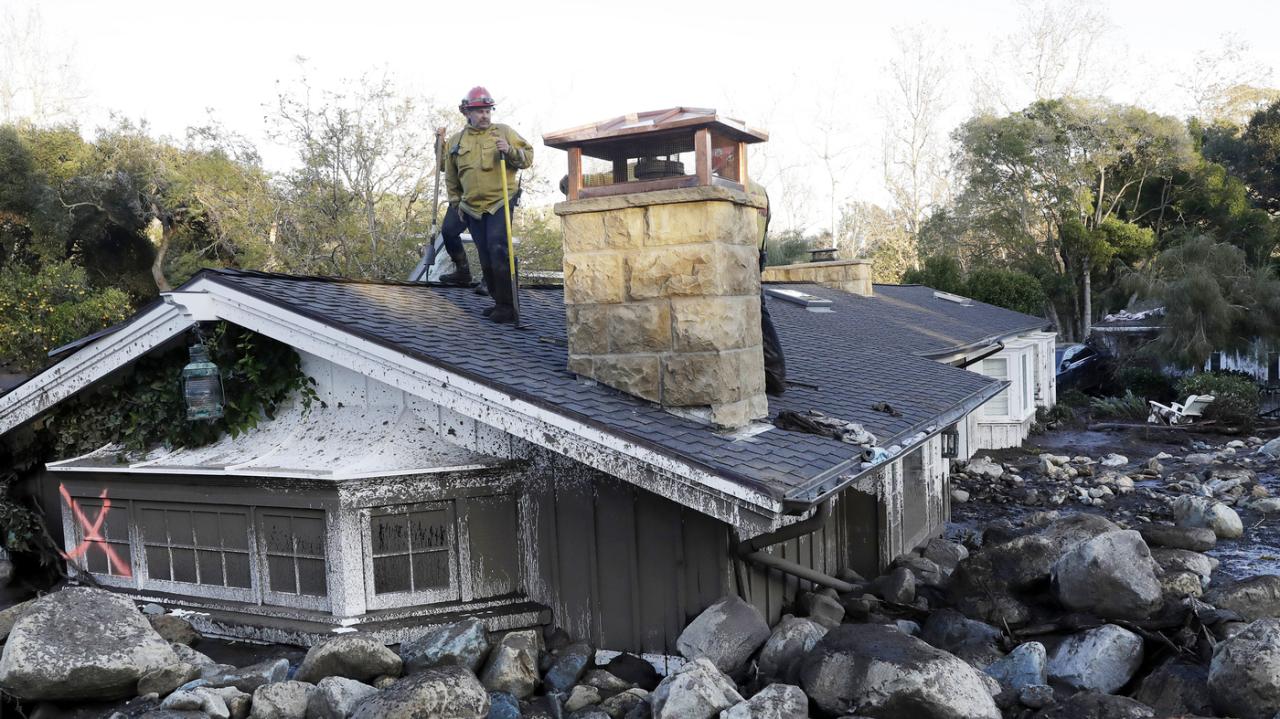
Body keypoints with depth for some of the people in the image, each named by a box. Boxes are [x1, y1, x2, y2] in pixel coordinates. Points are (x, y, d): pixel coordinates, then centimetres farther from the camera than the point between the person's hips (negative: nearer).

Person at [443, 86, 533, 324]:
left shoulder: (504, 132, 2)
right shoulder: (456, 142, 11)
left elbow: (527, 158, 0)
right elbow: (451, 178, 21)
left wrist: (510, 150, -17)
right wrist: (456, 202, 18)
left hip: (500, 203, -4)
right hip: (472, 208, 4)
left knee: (499, 250, -17)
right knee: (485, 257, 8)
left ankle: (507, 305, -13)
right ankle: (498, 301, 19)